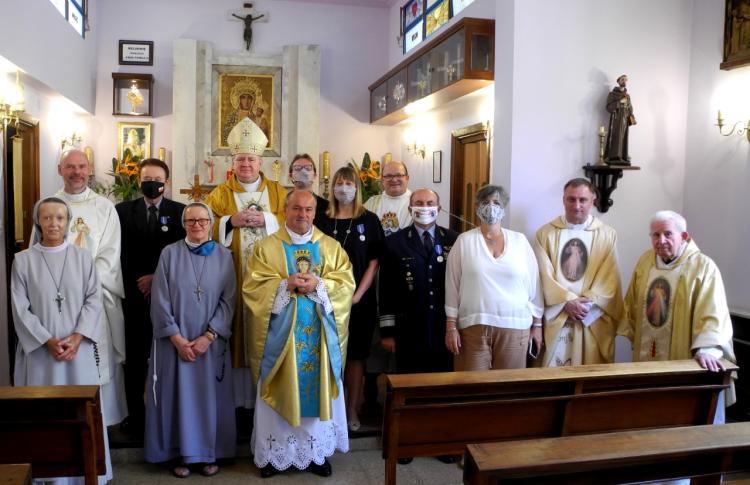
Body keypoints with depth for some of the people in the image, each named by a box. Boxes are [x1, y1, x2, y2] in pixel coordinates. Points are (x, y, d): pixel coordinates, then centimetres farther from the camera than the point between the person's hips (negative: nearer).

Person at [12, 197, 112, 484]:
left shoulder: (83, 258, 3)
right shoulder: (23, 261, 0)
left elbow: (94, 300, 0)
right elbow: (20, 309, -3)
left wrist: (77, 337, -12)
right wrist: (48, 341, -11)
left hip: (79, 349, 1)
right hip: (40, 350, -1)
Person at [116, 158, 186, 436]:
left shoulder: (180, 211, 3)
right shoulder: (123, 210, 7)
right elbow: (121, 254, 4)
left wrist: (157, 278, -8)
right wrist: (138, 282, -4)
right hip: (135, 295, 1)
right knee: (135, 358, 5)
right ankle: (136, 415, 15)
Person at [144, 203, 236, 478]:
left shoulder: (224, 256, 1)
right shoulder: (169, 253, -1)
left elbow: (228, 300, -3)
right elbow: (160, 300, -4)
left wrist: (208, 336, -11)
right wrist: (177, 338, -10)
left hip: (211, 341, 1)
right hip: (175, 341, 0)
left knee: (209, 396, 7)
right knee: (179, 394, 5)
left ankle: (209, 453, 20)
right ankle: (181, 454, 18)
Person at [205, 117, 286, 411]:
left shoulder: (278, 192, 10)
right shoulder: (220, 194, 9)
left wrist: (266, 219, -12)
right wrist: (232, 221, -14)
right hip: (233, 278, 0)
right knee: (236, 332, -1)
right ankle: (237, 395, 8)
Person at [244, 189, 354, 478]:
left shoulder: (331, 247, 7)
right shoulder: (266, 247, 2)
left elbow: (346, 284, -1)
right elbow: (253, 287, -6)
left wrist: (318, 285, -17)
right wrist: (285, 284, -19)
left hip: (320, 335, 2)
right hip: (280, 333, -1)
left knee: (318, 389, 8)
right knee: (280, 392, 5)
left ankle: (317, 450, 21)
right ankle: (275, 452, 18)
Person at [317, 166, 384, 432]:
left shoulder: (369, 220, 1)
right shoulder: (322, 220, 5)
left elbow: (373, 263, -2)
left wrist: (356, 296, -10)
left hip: (360, 300, -1)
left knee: (355, 356, 6)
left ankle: (352, 410, 17)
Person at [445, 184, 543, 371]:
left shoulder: (520, 240, 5)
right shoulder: (464, 241, 1)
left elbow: (533, 284, 8)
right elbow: (452, 286, 1)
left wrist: (537, 324, 8)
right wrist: (451, 327, -3)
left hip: (515, 327, 2)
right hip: (473, 326, -1)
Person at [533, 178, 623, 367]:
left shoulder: (607, 235, 4)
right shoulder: (546, 233, 2)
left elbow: (609, 279, -1)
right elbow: (544, 275, -4)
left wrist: (586, 304, -12)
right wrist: (568, 301, -13)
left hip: (593, 319, 1)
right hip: (555, 317, 0)